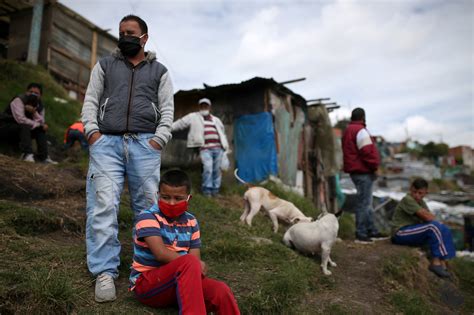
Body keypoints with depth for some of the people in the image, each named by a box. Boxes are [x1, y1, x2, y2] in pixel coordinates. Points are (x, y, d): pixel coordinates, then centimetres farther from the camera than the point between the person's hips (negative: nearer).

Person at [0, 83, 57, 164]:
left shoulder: (40, 106, 3)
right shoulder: (18, 100, -18)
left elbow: (41, 123, -9)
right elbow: (20, 119, -29)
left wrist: (34, 113, -27)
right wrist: (38, 125, -23)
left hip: (22, 129, 7)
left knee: (41, 130, -10)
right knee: (24, 126, -33)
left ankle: (43, 157, -16)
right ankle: (26, 154, -41)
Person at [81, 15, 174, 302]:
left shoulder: (159, 71, 18)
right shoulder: (105, 65, 21)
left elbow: (167, 109, 9)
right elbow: (91, 100, 14)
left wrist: (160, 138, -6)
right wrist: (92, 130, -2)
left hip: (145, 144, 0)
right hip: (106, 142, 1)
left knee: (148, 206, -3)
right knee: (103, 205, -10)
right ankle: (105, 272, -4)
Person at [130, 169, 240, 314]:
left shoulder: (191, 222, 7)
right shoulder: (148, 217, -10)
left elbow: (196, 258, 1)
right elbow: (161, 253, -21)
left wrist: (196, 267, -22)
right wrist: (194, 264, -18)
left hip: (181, 282, 5)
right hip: (146, 284, -4)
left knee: (221, 290, -24)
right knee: (190, 263, -34)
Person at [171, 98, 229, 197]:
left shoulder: (216, 120, 24)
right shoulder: (193, 117, 12)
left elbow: (222, 132, 31)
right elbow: (180, 123, 12)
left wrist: (225, 147, 27)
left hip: (218, 148, 4)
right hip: (205, 148, -4)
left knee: (217, 169, 3)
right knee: (208, 168, -18)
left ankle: (215, 189, 14)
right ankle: (206, 189, -4)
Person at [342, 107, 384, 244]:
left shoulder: (347, 131, 18)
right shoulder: (360, 131, -13)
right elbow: (367, 152, -20)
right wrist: (375, 166, -9)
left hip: (355, 170, 10)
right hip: (363, 172, -10)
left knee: (366, 202, 16)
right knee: (364, 203, -5)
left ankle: (372, 231, 24)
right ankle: (361, 235, 0)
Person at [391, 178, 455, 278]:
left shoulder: (421, 202, 11)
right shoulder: (407, 200, -17)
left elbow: (431, 217, 6)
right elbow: (426, 217, -21)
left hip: (413, 233, 9)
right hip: (401, 233, -9)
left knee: (444, 230, -2)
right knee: (433, 226, -24)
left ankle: (442, 262, -5)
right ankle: (436, 261, -14)